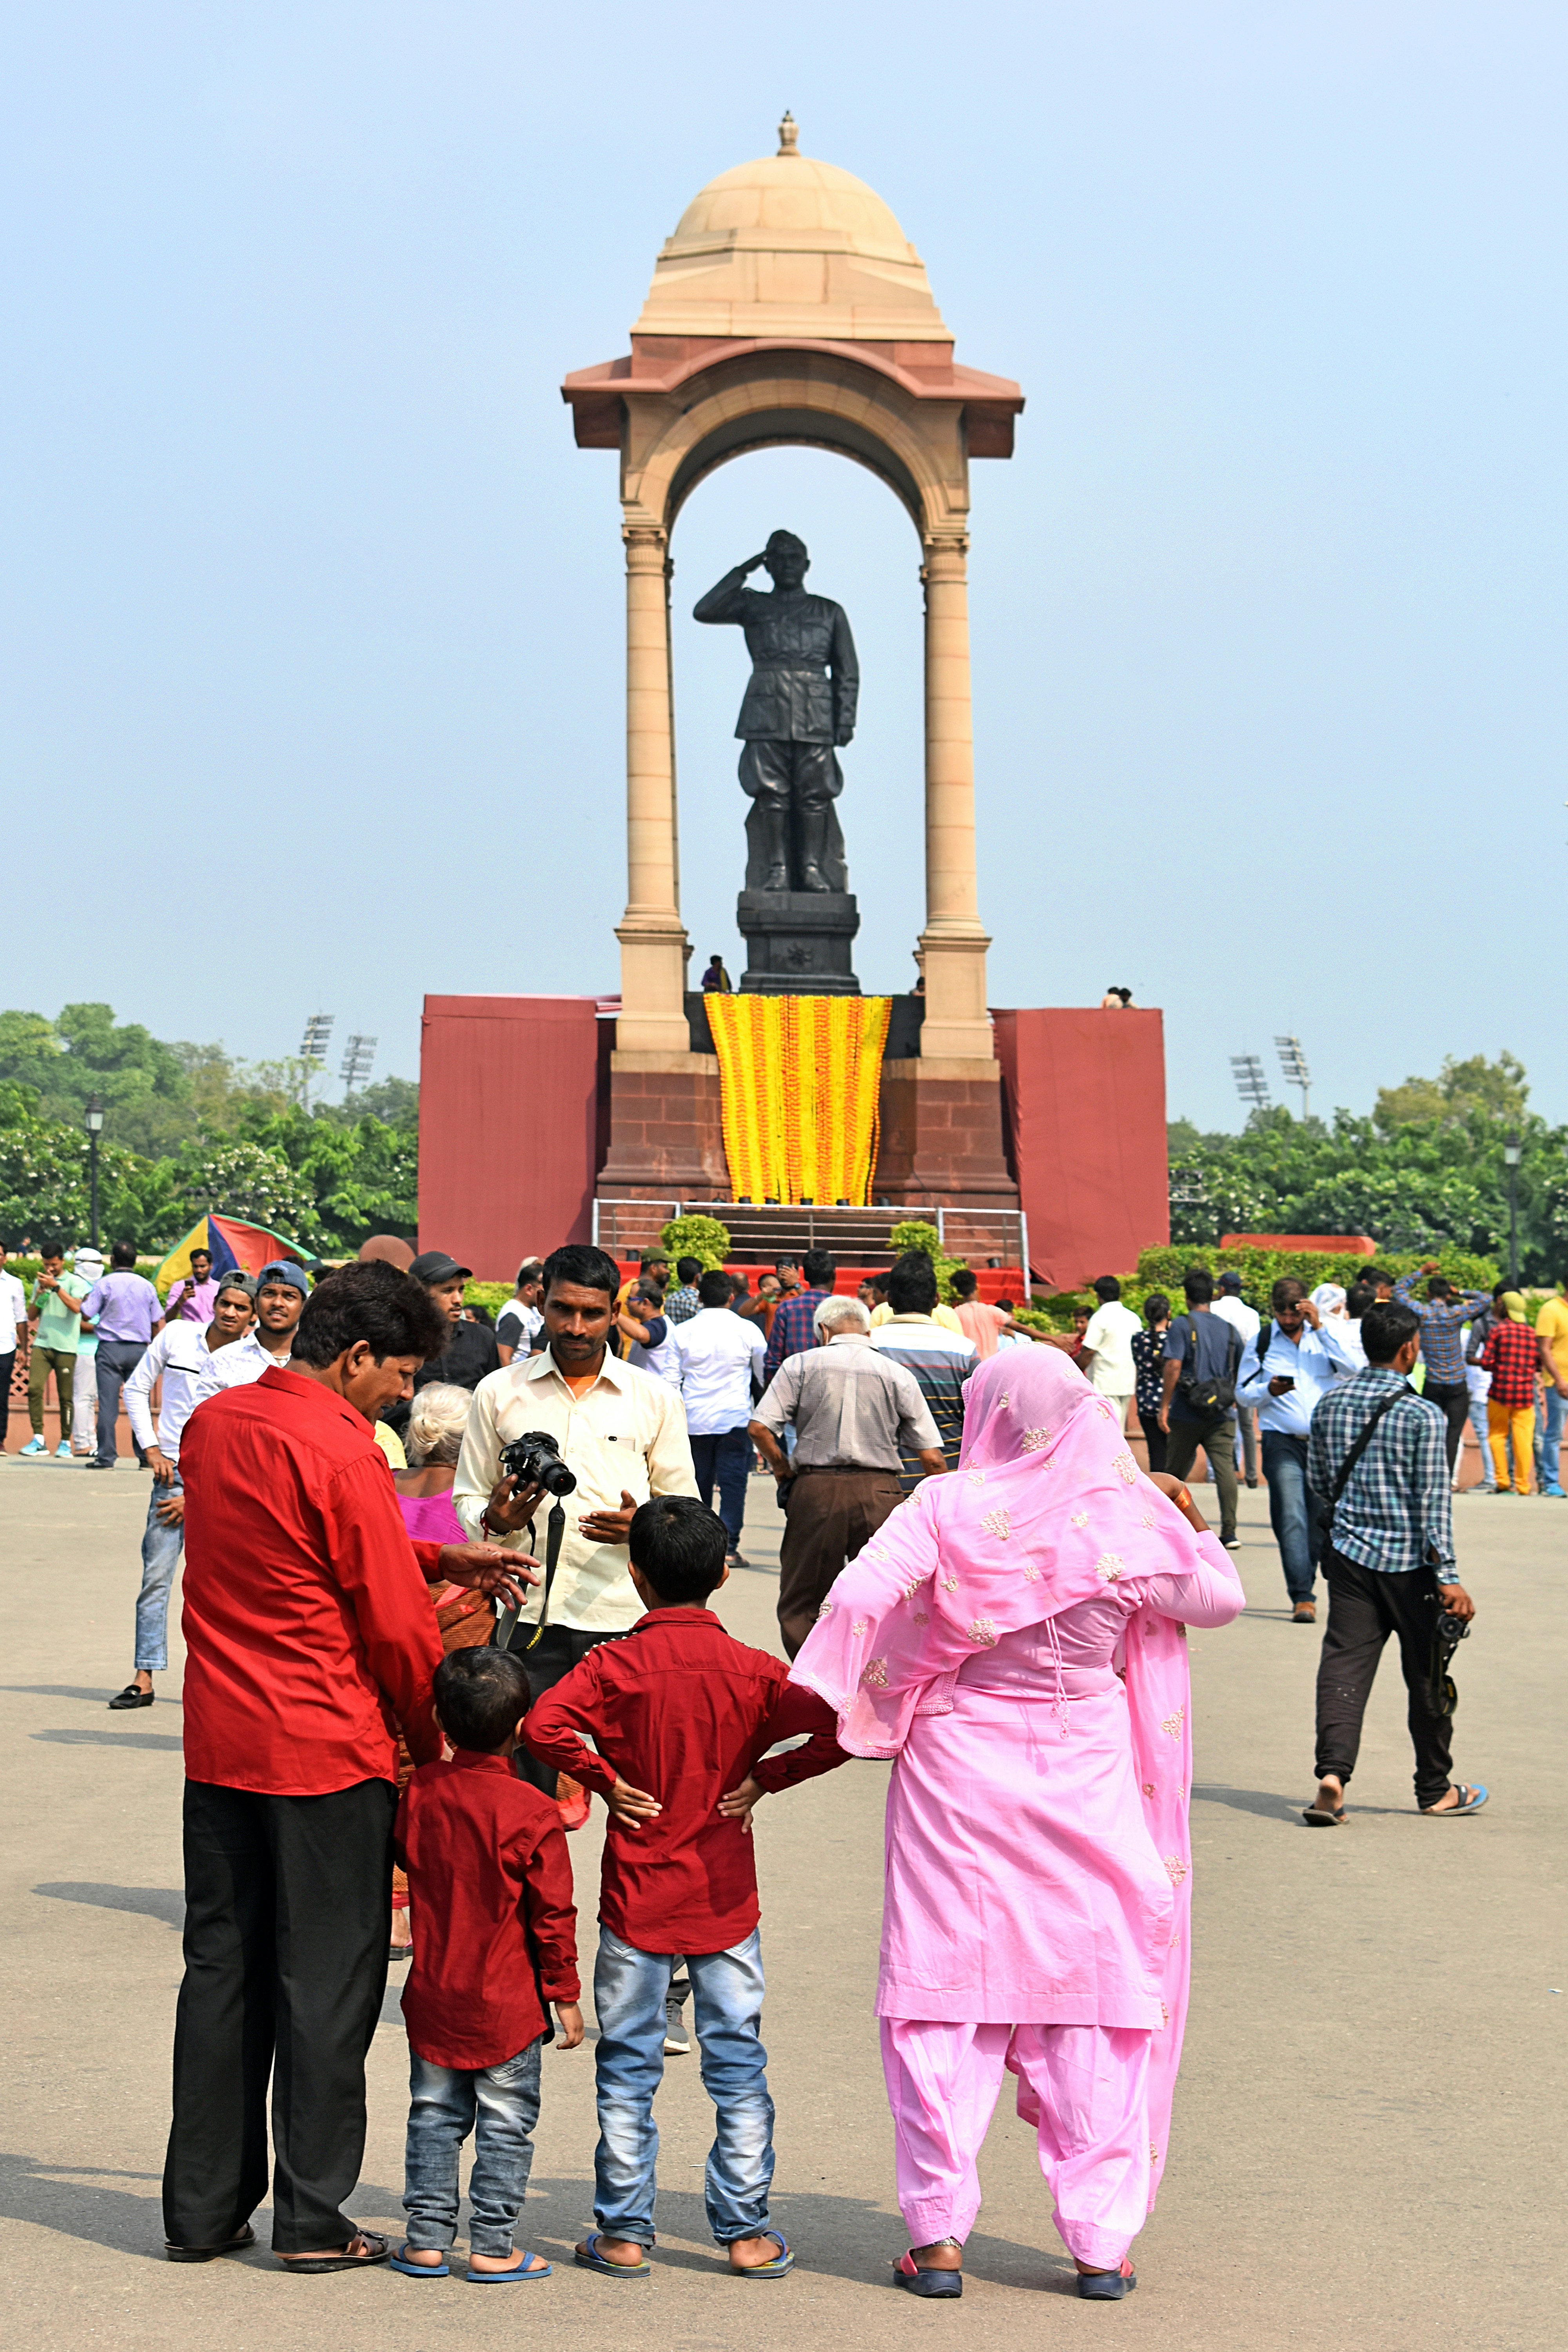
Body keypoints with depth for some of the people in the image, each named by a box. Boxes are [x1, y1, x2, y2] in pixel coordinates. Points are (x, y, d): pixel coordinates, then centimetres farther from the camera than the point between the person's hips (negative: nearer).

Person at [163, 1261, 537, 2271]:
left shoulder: (214, 1425, 7)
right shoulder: (342, 1456, -17)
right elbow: (396, 1625, -14)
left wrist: (442, 1558, 16)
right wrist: (433, 1744, 0)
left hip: (220, 1744, 7)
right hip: (326, 1752, -7)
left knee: (223, 1969, 13)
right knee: (327, 1981, 3)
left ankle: (204, 2209, 18)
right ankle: (312, 2218, 8)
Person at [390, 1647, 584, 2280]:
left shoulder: (419, 1793, -5)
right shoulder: (532, 1813, -16)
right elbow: (553, 1914, -10)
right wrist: (565, 1995, -1)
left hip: (432, 1995, 4)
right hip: (508, 2003, -4)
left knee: (434, 2115, 14)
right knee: (505, 2125, 7)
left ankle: (426, 2239, 17)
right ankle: (492, 2246, 10)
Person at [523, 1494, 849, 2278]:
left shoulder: (615, 1666, -7)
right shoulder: (753, 1671, -3)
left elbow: (542, 1725, -21)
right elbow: (838, 1729, -12)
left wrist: (606, 1779, -9)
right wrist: (764, 1778, -3)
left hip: (636, 1900, -1)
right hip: (726, 1900, 1)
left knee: (628, 2069, 7)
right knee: (737, 2064, 8)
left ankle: (623, 2232, 11)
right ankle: (745, 2231, 11)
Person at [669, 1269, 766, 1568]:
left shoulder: (682, 1332, 2)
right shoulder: (747, 1330, -2)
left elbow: (671, 1380, 4)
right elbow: (765, 1375, 10)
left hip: (694, 1420, 2)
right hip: (735, 1419, -2)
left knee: (698, 1486, 12)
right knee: (733, 1484, -1)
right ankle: (728, 1547, -8)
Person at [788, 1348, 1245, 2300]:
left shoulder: (946, 1508, -8)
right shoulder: (1128, 1516, -5)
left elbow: (860, 1598, -19)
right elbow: (1219, 1600, 6)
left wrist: (822, 1713, -7)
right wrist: (1193, 1526, 23)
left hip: (957, 1766, -1)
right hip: (1086, 1774, 1)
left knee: (945, 2000, 6)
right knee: (1094, 2003, 8)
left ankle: (939, 2236, 6)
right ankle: (1101, 2241, 9)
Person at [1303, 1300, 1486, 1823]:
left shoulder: (1330, 1403, 3)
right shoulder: (1423, 1416, -13)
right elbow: (1433, 1501, -14)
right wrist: (1448, 1577, -12)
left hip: (1349, 1554, 4)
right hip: (1409, 1563, -4)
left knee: (1344, 1663, 0)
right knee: (1427, 1676, 10)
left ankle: (1332, 1772, -19)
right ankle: (1435, 1789, 22)